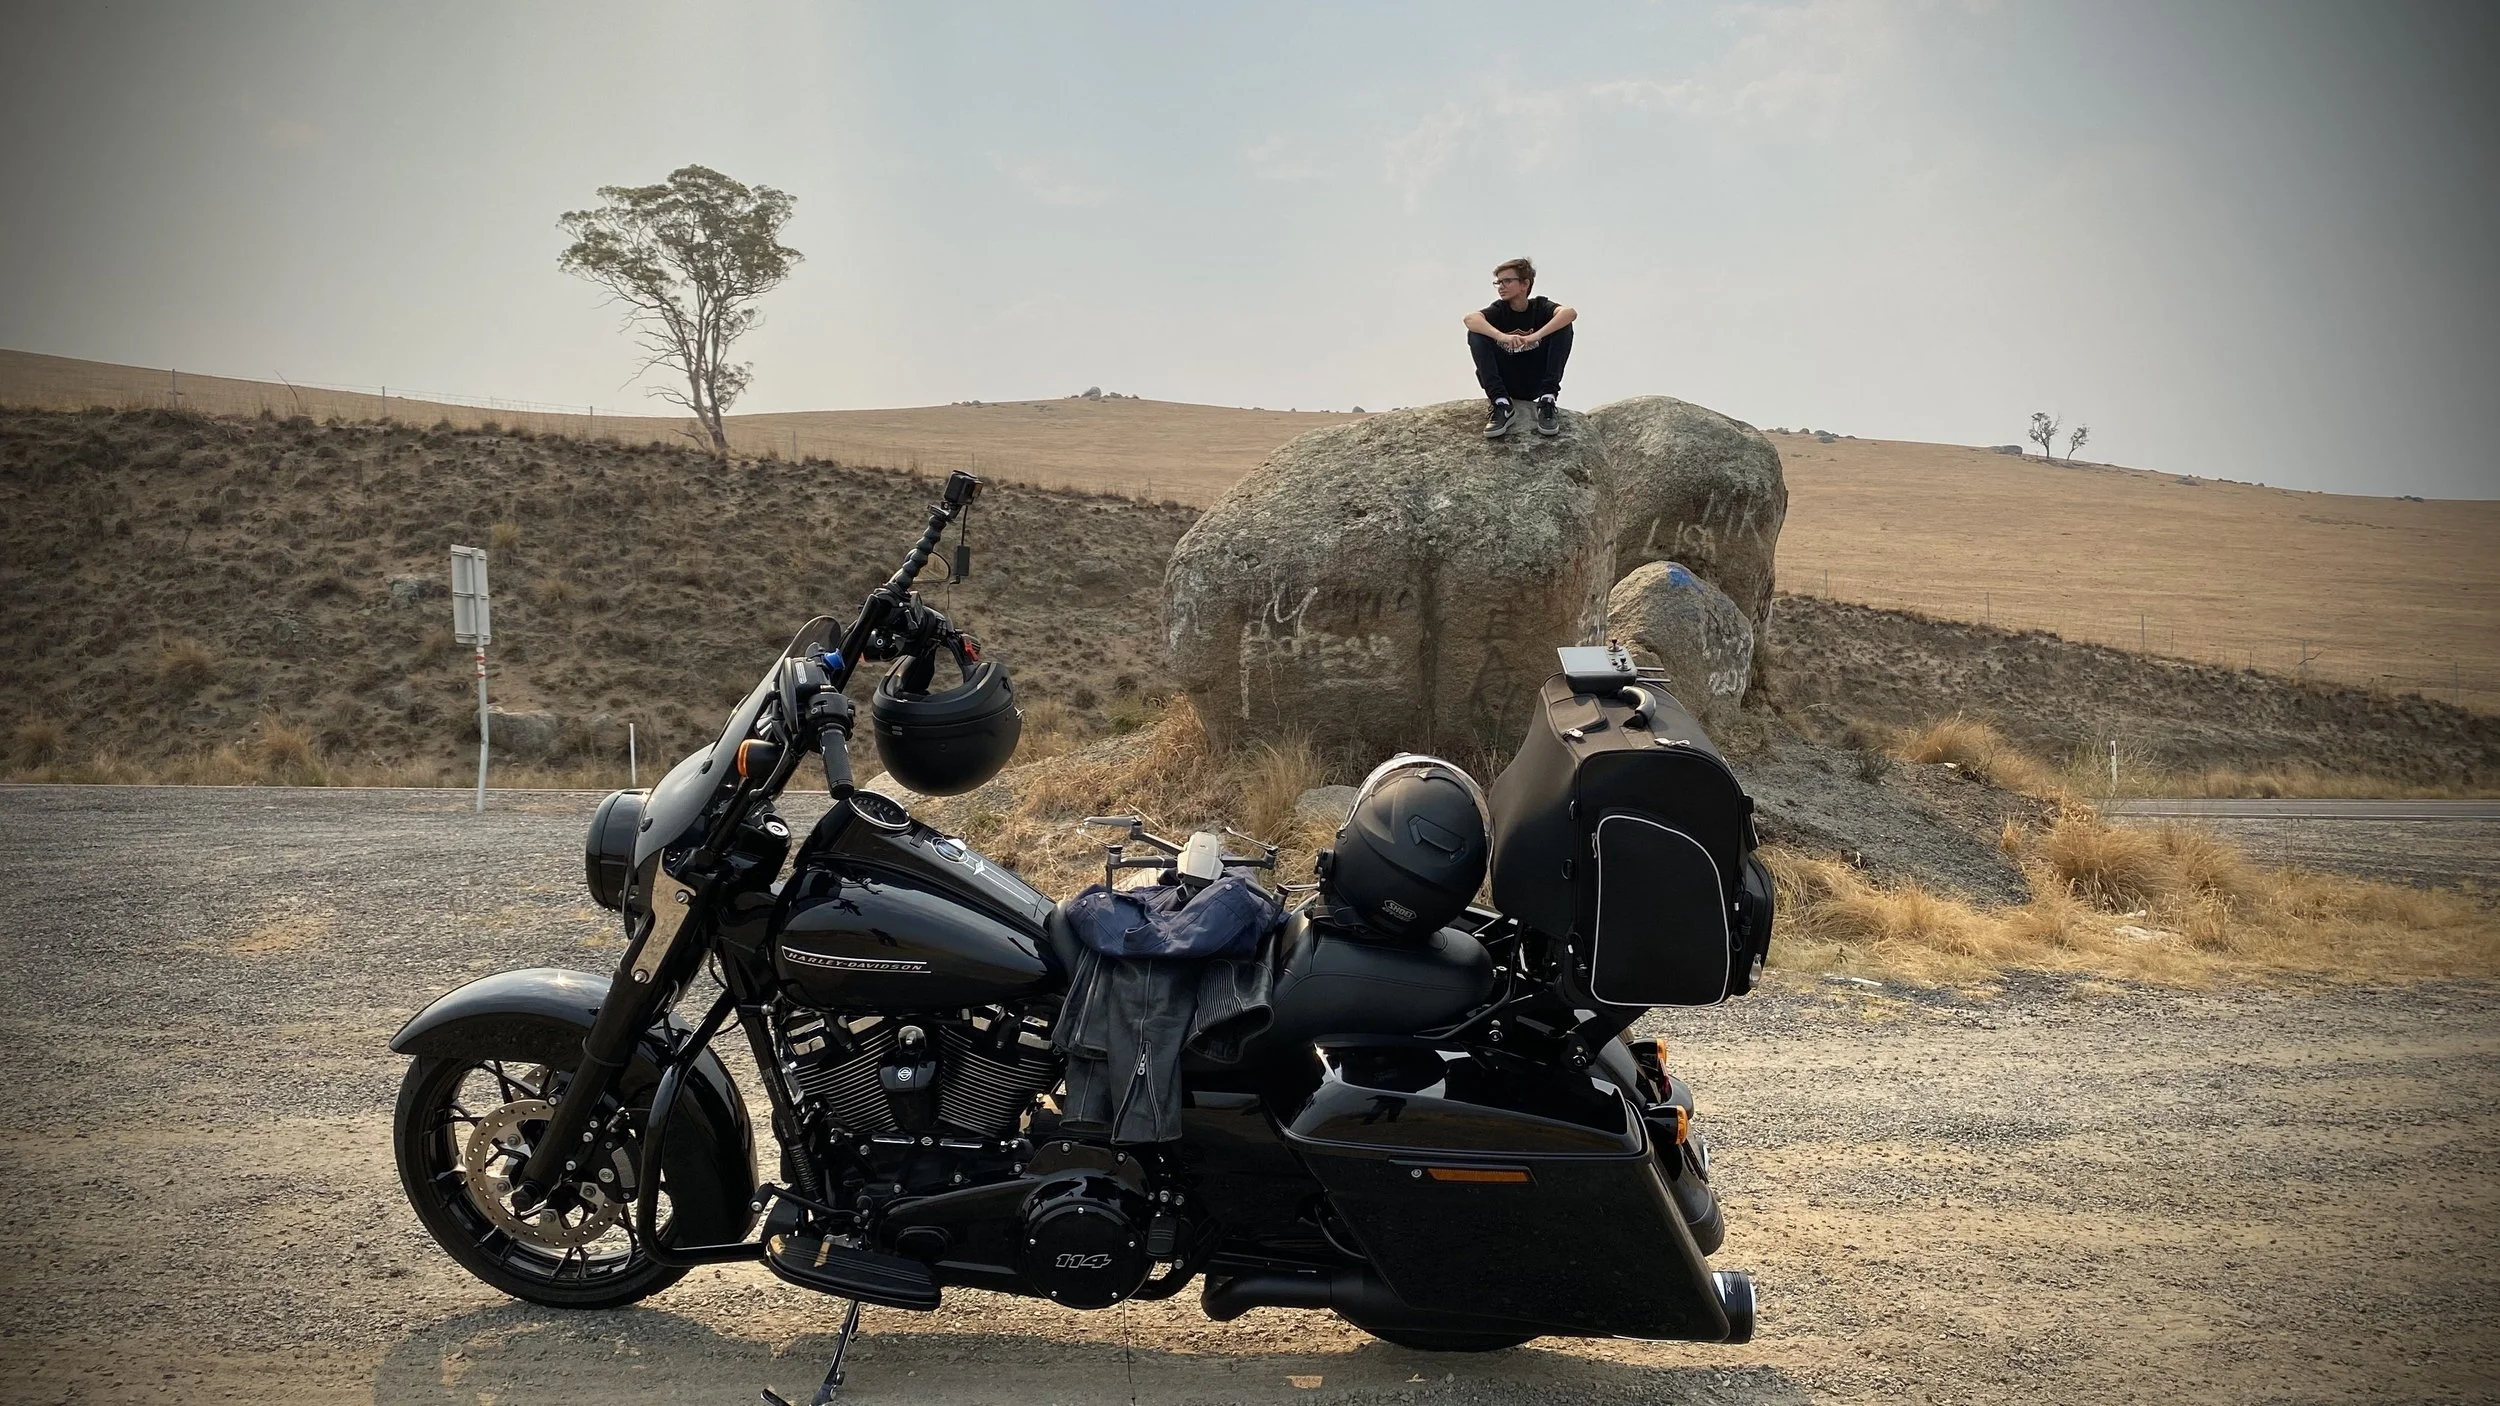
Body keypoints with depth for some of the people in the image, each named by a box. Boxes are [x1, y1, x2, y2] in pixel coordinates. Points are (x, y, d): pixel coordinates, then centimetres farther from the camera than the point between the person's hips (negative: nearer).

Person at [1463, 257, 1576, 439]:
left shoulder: (1540, 306, -2)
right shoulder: (1499, 309, -1)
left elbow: (1570, 313, -26)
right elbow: (1469, 318, -25)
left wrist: (1536, 336, -39)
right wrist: (1501, 337, -43)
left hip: (1535, 383, 0)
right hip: (1505, 384, 1)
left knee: (1563, 326, -16)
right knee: (1476, 334, -18)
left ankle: (1547, 401, -20)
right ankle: (1501, 404, -25)